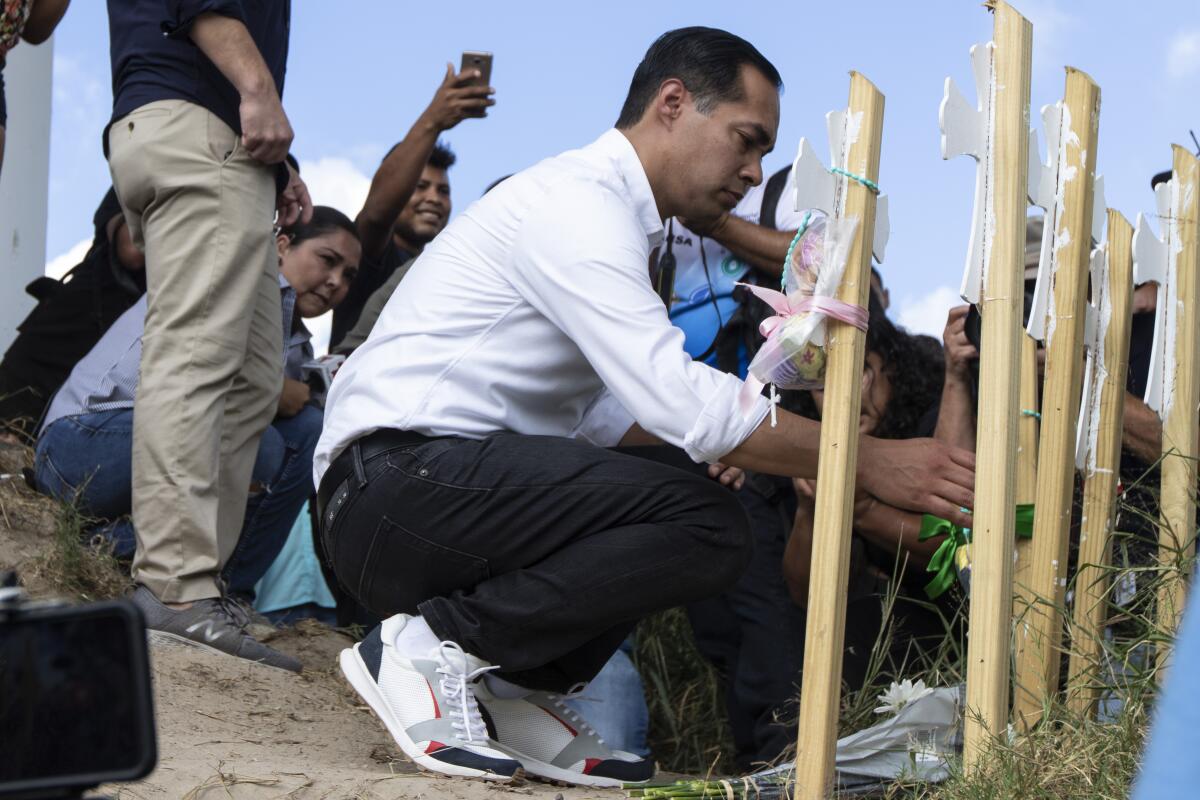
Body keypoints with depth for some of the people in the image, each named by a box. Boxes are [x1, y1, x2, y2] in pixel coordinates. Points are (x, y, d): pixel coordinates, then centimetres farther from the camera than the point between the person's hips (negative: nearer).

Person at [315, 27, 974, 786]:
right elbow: (678, 399, -22)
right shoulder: (577, 200, -12)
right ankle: (428, 646, -13)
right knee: (707, 522, -21)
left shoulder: (604, 211, 20)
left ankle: (508, 690, 3)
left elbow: (598, 414, 20)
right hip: (398, 478, -10)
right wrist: (869, 461, -17)